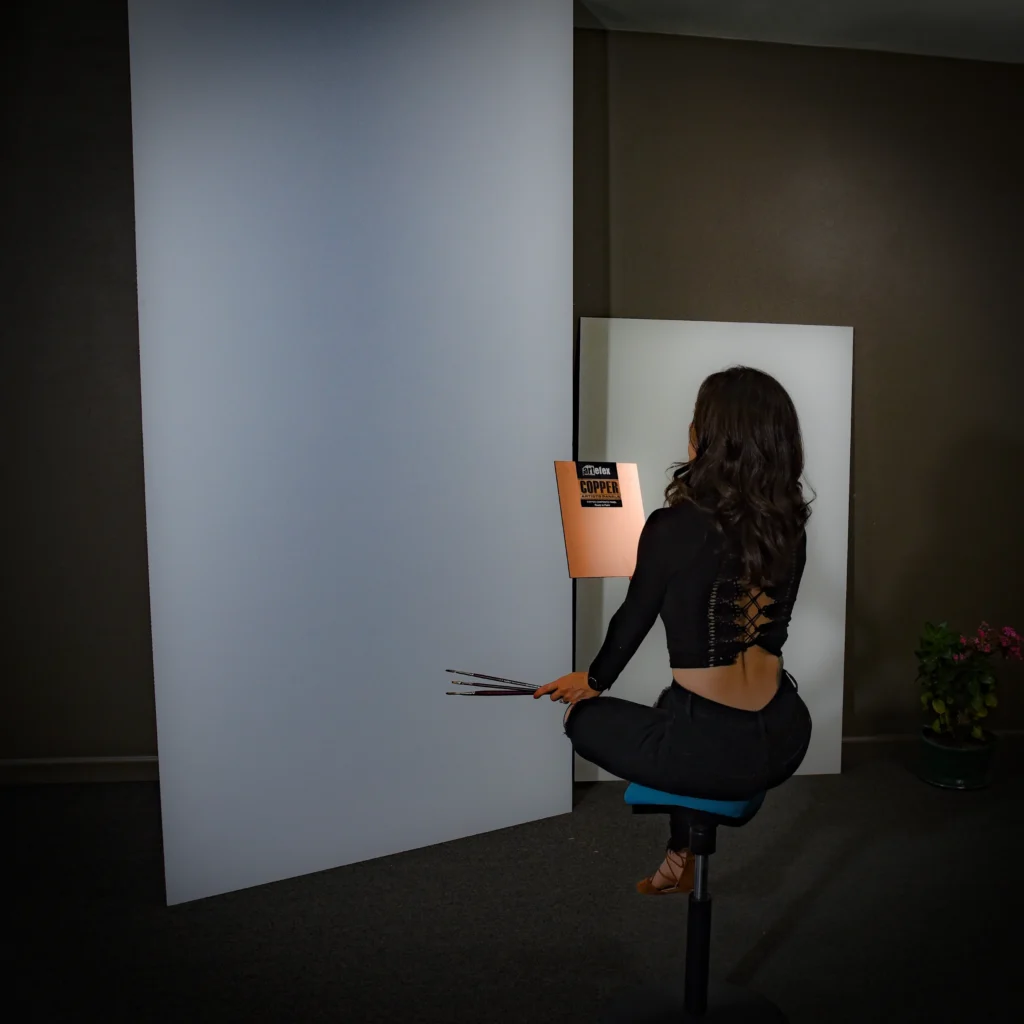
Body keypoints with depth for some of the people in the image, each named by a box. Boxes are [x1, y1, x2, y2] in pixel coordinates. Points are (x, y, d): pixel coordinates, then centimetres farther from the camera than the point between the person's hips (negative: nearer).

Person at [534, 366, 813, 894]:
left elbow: (634, 619, 0)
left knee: (581, 713, 20)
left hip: (713, 750, -6)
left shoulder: (674, 527, -17)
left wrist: (594, 680, 17)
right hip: (784, 739, 6)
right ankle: (680, 856, 40)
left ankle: (683, 853, 33)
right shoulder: (790, 525, -1)